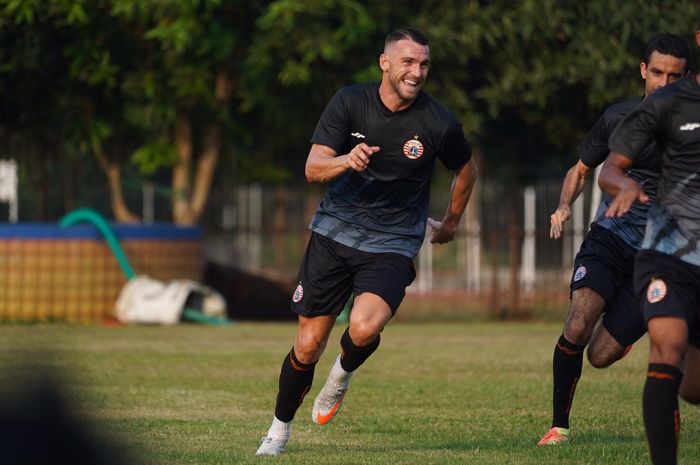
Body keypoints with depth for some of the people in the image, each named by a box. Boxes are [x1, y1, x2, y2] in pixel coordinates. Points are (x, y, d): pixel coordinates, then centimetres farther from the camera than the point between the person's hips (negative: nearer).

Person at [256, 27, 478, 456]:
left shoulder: (439, 123, -10)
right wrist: (347, 160, -34)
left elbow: (467, 169, 11)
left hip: (392, 247, -1)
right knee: (308, 346, 3)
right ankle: (279, 430, 26)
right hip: (334, 232, 1)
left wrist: (450, 224, 22)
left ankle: (343, 373, 8)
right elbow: (313, 168, -13)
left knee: (364, 328, -28)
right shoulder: (349, 102, -7)